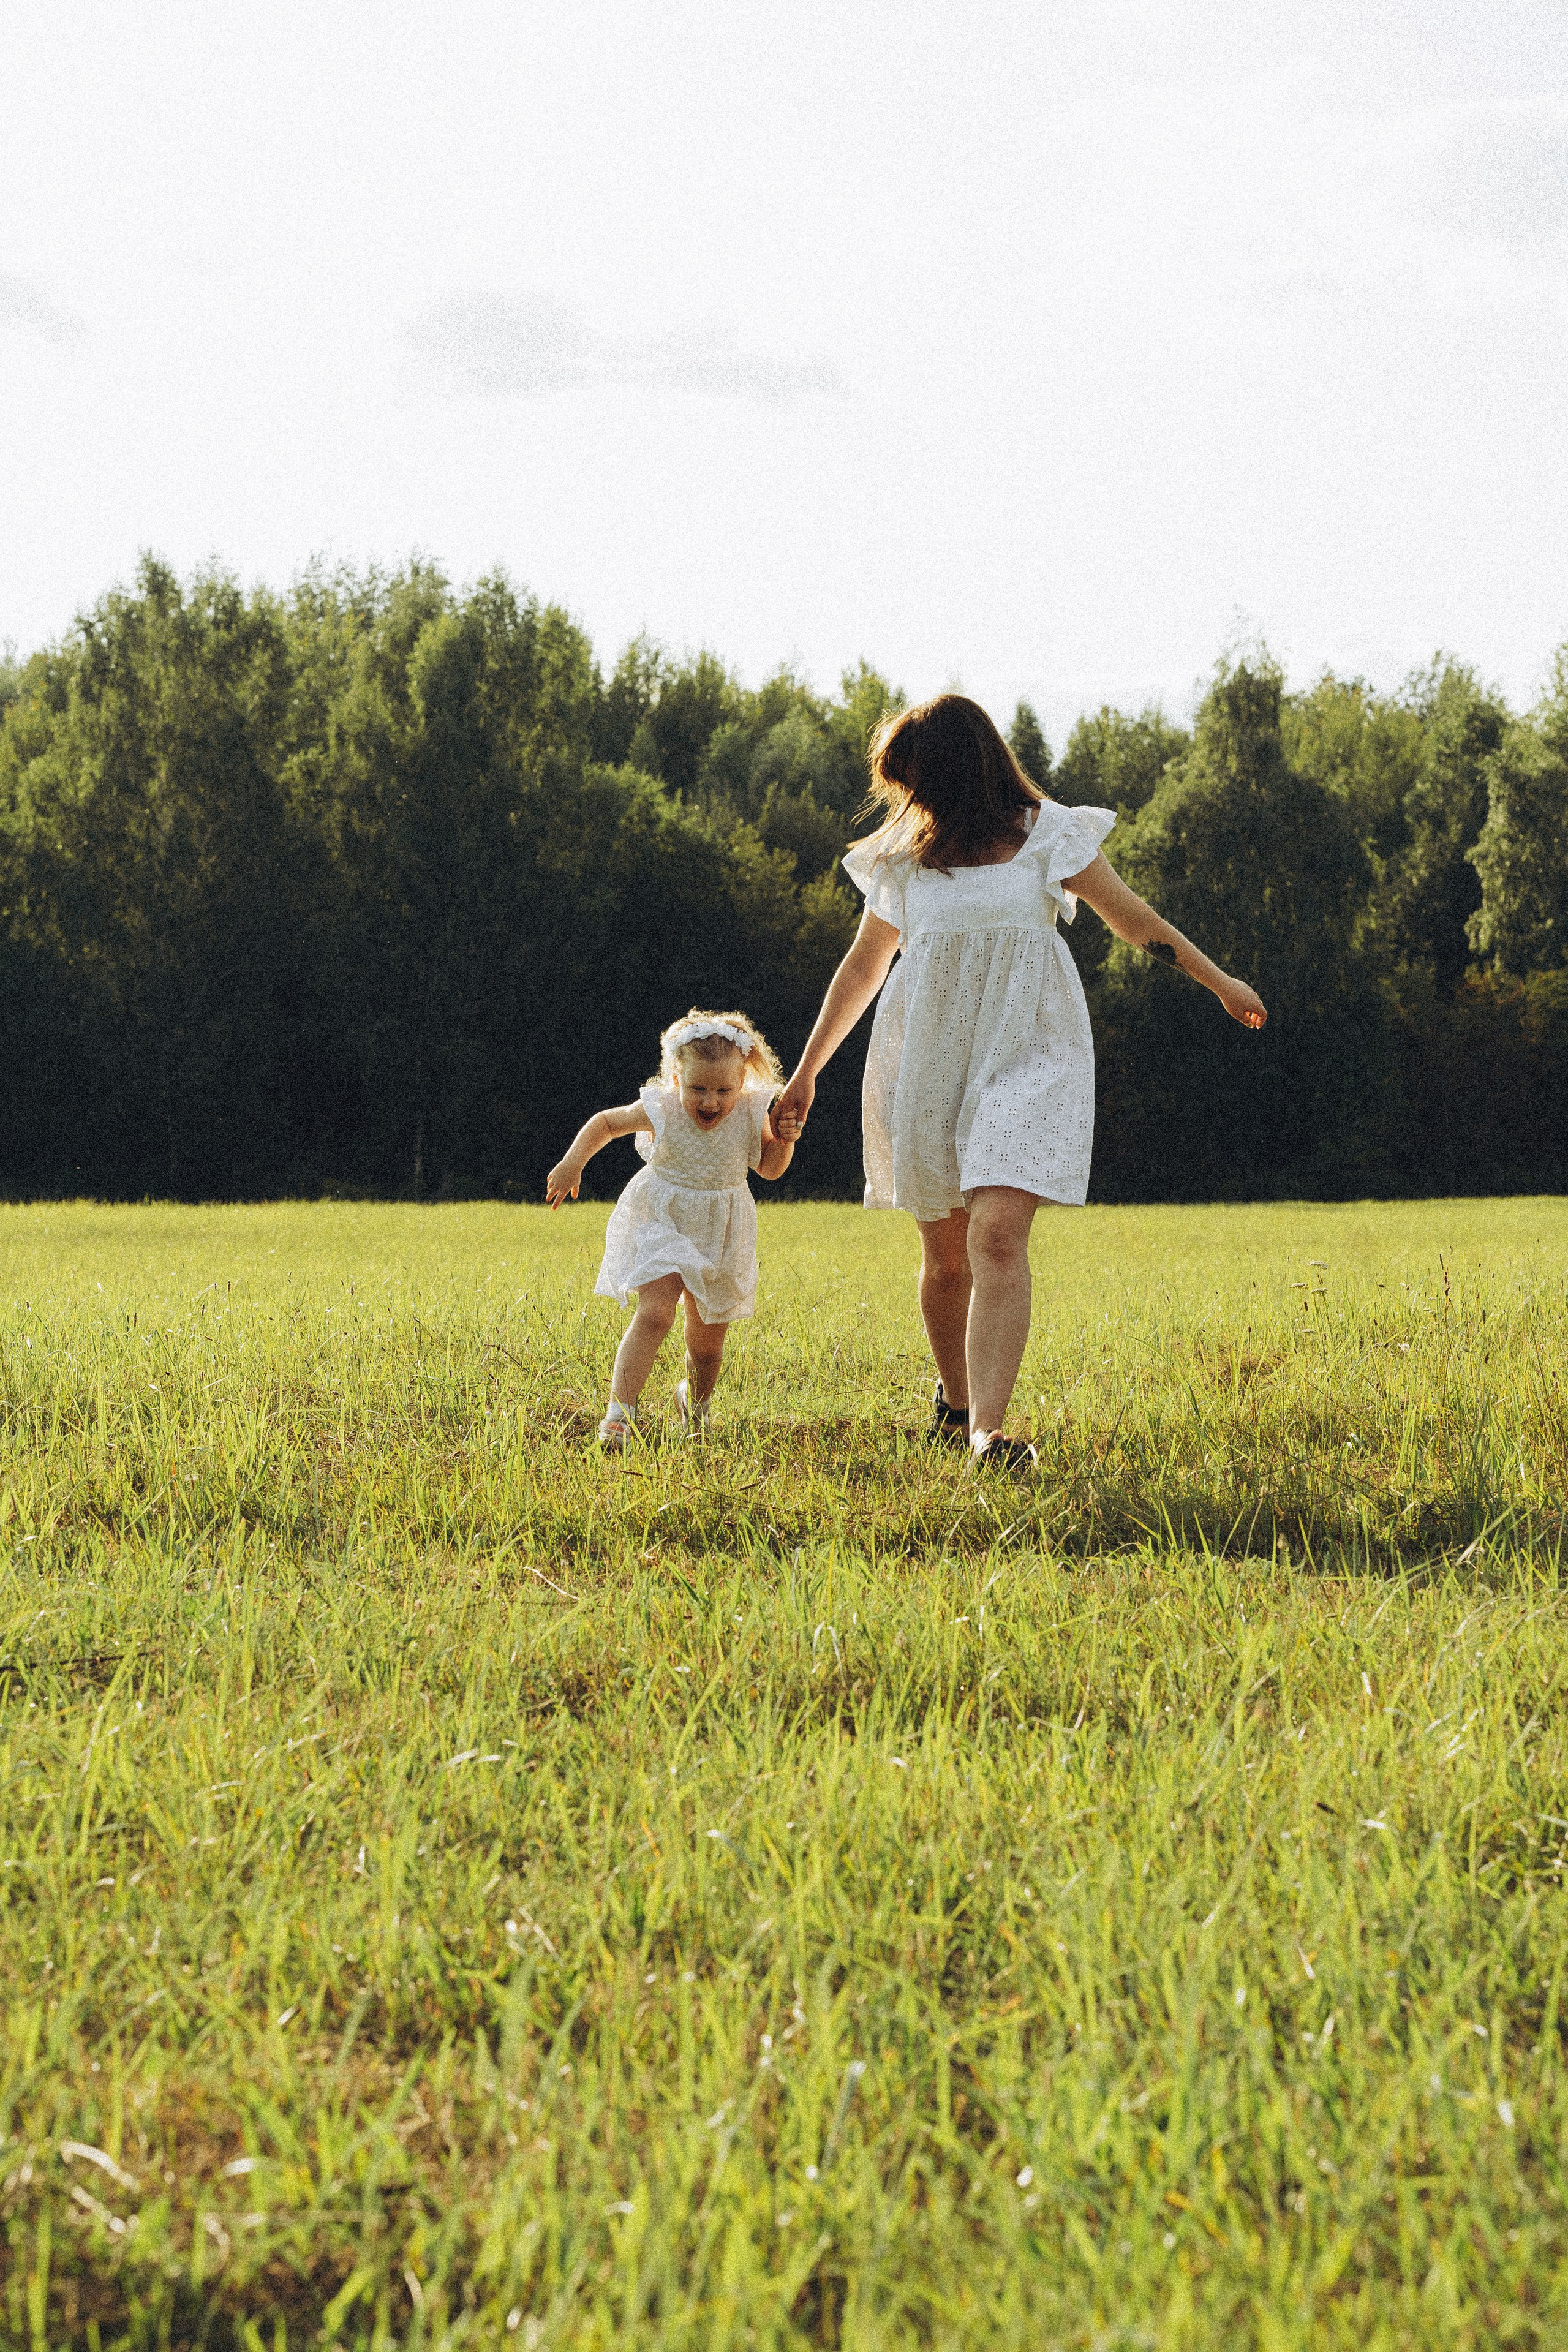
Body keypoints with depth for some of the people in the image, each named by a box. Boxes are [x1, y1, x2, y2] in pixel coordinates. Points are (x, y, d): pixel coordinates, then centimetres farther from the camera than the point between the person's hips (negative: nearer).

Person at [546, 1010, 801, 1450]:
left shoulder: (750, 1113, -12)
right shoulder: (661, 1110, -18)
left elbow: (769, 1167, 4)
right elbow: (606, 1122, -1)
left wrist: (783, 1141, -17)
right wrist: (572, 1162, -12)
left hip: (721, 1238, 3)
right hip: (663, 1227, -3)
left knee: (707, 1342, 12)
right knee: (655, 1313, -25)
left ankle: (695, 1399, 45)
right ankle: (618, 1413, -26)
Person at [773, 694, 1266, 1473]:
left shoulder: (1043, 834, 2)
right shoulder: (903, 856, 9)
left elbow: (1134, 919, 11)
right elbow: (862, 967, 19)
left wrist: (1220, 983, 17)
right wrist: (806, 1073, 21)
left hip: (1023, 1056, -3)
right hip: (927, 1061, 3)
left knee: (997, 1236, -20)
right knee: (945, 1255, 6)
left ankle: (988, 1431, -28)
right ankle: (955, 1398, 31)